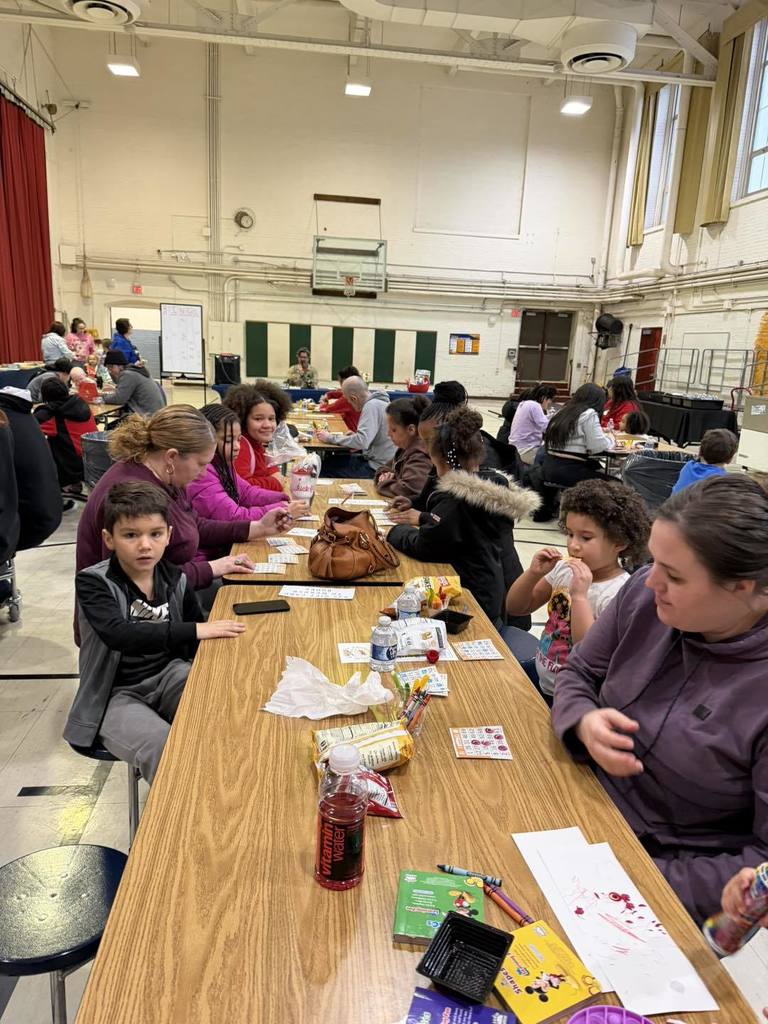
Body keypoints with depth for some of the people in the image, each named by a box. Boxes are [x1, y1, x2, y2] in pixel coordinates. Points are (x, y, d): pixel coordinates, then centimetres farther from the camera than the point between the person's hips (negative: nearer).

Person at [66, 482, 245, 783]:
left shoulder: (176, 580, -1)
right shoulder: (93, 582, -13)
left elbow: (198, 642, 11)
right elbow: (118, 634, -33)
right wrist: (194, 630, -37)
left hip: (169, 676, 4)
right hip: (116, 695, -4)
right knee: (163, 748, -30)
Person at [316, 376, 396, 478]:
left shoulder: (371, 406, -20)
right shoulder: (377, 401, 10)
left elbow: (362, 442, -28)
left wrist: (331, 438, -17)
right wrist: (355, 435, 9)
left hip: (376, 468, -10)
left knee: (326, 468, -8)